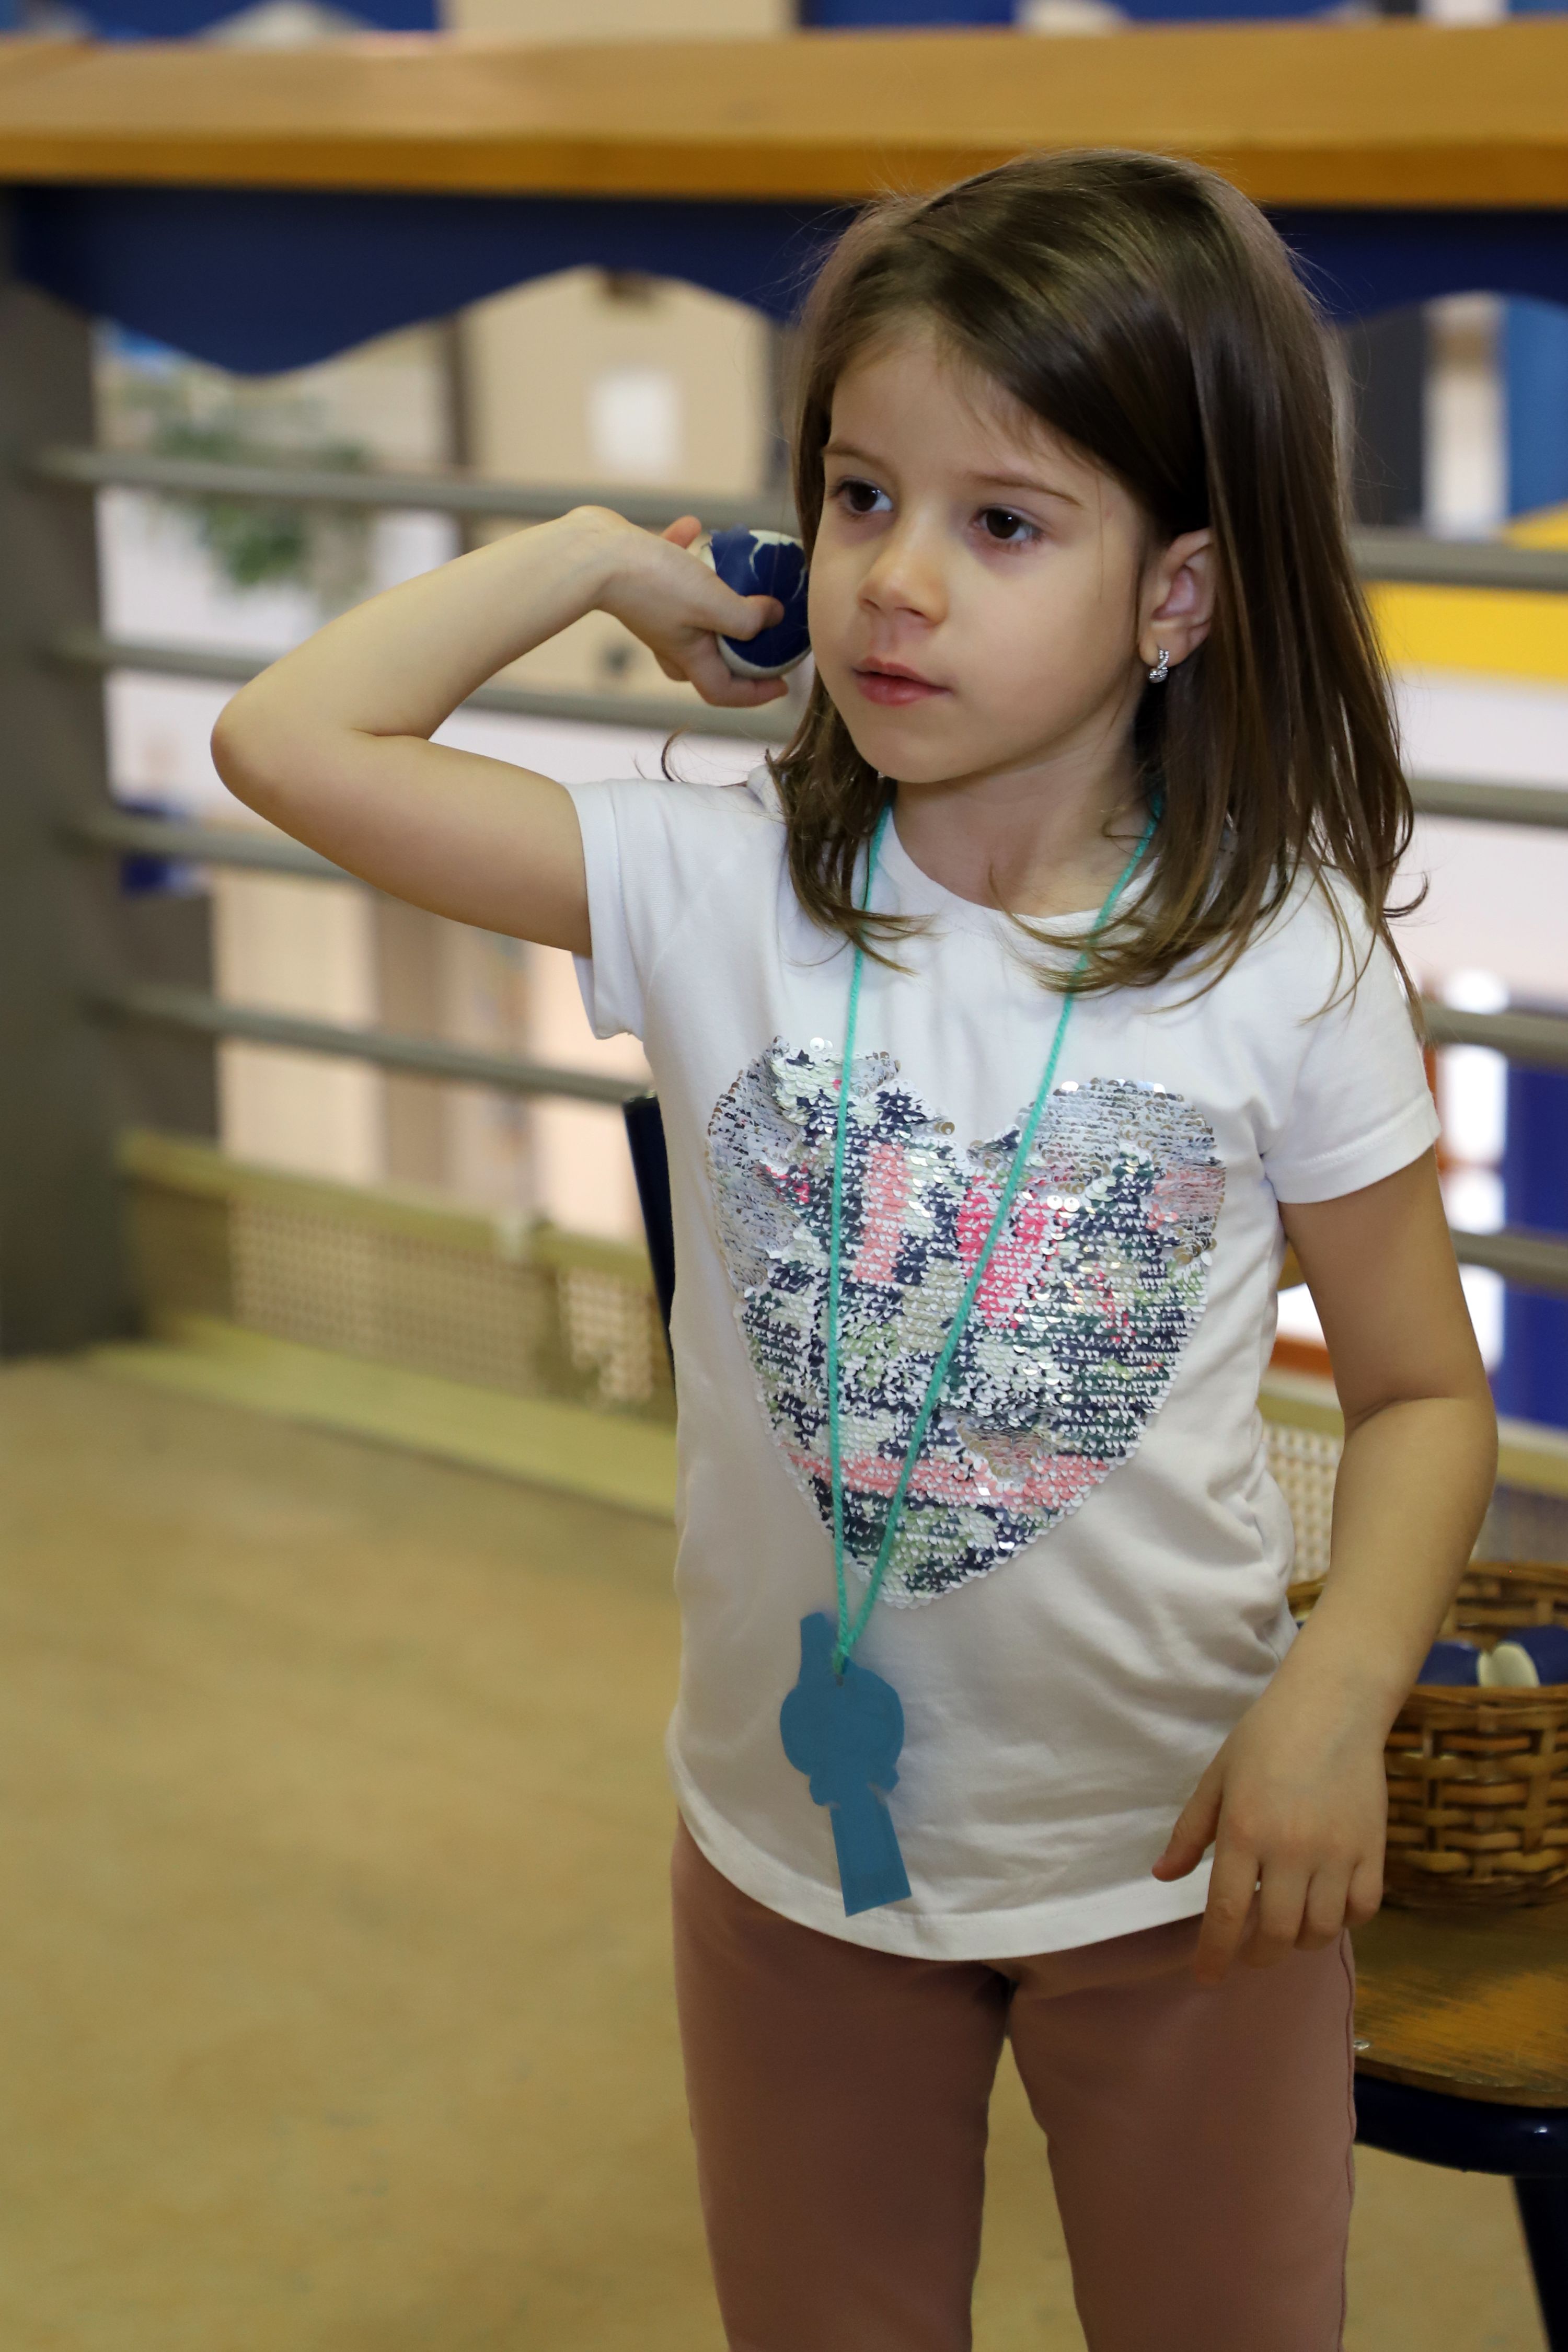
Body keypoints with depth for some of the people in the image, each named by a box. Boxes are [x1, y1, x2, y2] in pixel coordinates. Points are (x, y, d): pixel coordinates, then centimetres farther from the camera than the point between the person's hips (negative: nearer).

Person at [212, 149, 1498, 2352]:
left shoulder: (1291, 960, -13)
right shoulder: (721, 894, -12)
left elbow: (1422, 1389, -5)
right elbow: (291, 739, -16)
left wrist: (1339, 1686, -20)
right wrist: (601, 558, -9)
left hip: (1180, 1858, -1)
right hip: (797, 1841, 1)